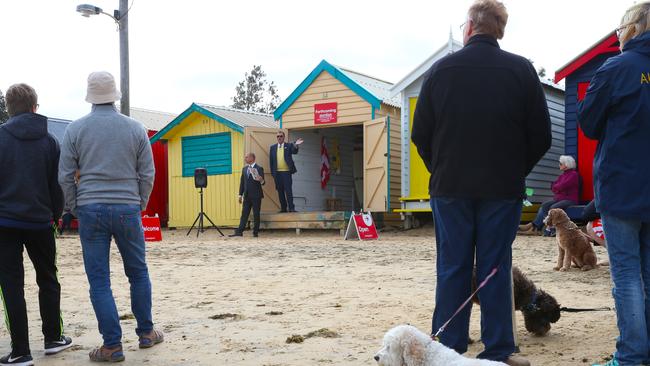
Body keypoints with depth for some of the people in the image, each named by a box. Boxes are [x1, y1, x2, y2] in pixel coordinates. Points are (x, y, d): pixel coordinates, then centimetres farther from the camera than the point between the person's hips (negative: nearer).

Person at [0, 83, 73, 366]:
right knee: (48, 281, 17)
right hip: (39, 221, 2)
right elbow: (57, 183, 5)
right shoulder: (49, 141, 2)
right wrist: (56, 213, 18)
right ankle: (53, 339, 24)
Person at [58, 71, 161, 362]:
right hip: (127, 209, 1)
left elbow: (65, 176, 0)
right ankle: (146, 333, 24)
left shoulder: (76, 129, 0)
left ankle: (112, 346, 6)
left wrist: (76, 209, 11)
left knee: (99, 280, 5)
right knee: (138, 273, 15)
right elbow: (147, 174, 2)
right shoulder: (135, 128, 1)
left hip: (91, 210, 0)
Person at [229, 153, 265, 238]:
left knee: (256, 215, 0)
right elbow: (242, 182, 15)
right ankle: (239, 232, 1)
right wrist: (240, 195, 10)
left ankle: (255, 232, 7)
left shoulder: (259, 169, -5)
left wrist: (261, 180, -32)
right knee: (244, 214, 4)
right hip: (247, 195, 5)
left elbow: (262, 183, -8)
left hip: (256, 195, -5)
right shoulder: (244, 169, 13)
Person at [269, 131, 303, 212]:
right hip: (277, 172, 3)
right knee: (280, 191, 6)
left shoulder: (289, 145, 4)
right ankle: (283, 208, 12)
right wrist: (272, 172, 4)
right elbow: (271, 160, 10)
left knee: (288, 190, -7)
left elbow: (294, 152, -14)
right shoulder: (273, 147, 11)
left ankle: (291, 208, -8)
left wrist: (296, 145, -35)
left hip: (286, 171, -3)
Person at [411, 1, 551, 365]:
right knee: (496, 268, 6)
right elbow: (541, 136, 0)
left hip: (450, 186, 1)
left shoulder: (441, 69, 0)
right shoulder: (521, 70, -1)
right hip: (503, 189, 0)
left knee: (452, 268, 7)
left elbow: (421, 134, 2)